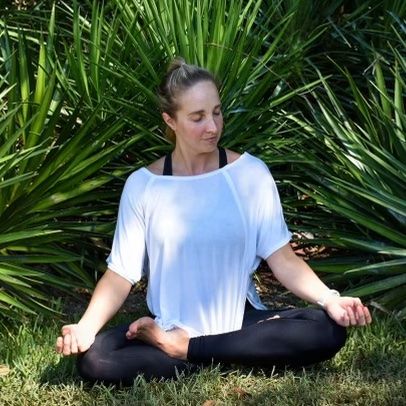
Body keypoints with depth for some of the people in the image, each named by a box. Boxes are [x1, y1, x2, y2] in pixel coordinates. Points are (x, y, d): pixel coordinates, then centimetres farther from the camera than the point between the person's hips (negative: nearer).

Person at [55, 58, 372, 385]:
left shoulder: (250, 173, -2)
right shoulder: (142, 186, -3)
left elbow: (281, 257, -6)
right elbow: (121, 273, -5)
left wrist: (329, 299, -23)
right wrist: (86, 326, -23)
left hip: (240, 320, 2)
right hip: (169, 325, -2)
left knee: (328, 329, -25)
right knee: (93, 358, -28)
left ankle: (183, 348, -16)